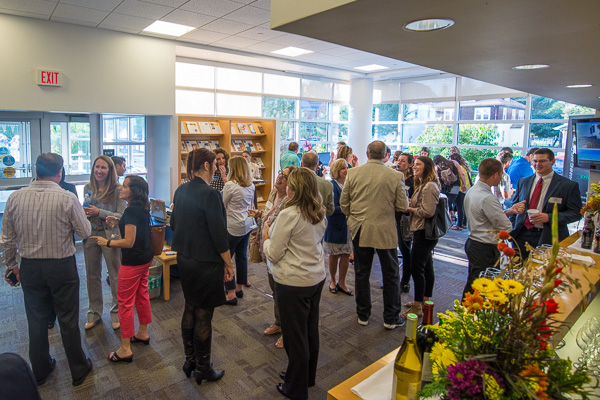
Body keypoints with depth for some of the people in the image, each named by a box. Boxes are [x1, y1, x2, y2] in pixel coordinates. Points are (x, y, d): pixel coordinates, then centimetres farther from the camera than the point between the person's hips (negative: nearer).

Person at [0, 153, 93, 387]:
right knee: (68, 321, 9)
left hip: (30, 268, 4)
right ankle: (78, 370, 25)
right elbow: (85, 232, -9)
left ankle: (40, 371, 36)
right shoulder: (67, 199, -17)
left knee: (36, 319, 18)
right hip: (62, 267, -3)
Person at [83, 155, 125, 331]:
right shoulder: (87, 188, 6)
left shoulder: (117, 190, -10)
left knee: (115, 275, 5)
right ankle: (94, 313, 31)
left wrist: (99, 212, -21)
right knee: (92, 275, 15)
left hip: (110, 236, -5)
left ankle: (116, 313, 22)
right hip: (90, 236, 5)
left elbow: (121, 216, -14)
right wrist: (83, 212, -6)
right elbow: (85, 210, 17)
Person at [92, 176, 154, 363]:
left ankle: (125, 349, 10)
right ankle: (143, 333, 36)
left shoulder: (131, 210, -22)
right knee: (142, 295, 20)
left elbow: (129, 242, -23)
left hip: (133, 261, -10)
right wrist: (119, 222, 10)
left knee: (125, 302, 1)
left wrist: (107, 242, -11)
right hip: (145, 258, 10)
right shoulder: (142, 208, 6)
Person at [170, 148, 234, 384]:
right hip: (206, 264, -8)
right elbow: (219, 234, -20)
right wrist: (228, 264, -10)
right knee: (203, 316, 6)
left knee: (190, 309, 20)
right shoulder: (209, 194, -21)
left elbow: (174, 224, 12)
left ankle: (189, 361, 36)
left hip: (184, 259, 8)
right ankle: (202, 369, 24)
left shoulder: (181, 191, 3)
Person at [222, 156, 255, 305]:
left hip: (234, 227, -8)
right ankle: (239, 288, 28)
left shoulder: (230, 185, -17)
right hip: (247, 225, 8)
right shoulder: (251, 185, 6)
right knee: (242, 256, 16)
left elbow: (222, 206, -6)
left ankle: (231, 294, 5)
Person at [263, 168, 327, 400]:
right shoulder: (320, 214, 2)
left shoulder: (289, 215, -21)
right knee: (310, 330, 21)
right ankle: (308, 377, 41)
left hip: (293, 283, -7)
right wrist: (274, 235, 15)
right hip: (317, 278, 8)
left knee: (295, 335, 9)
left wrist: (266, 238, 3)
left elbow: (273, 254, -16)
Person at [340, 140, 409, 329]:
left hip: (360, 230, 2)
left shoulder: (352, 173, -5)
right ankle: (391, 318, 24)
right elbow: (403, 206, -6)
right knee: (390, 275, 14)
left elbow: (343, 202, 0)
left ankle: (363, 315, 26)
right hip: (385, 231, -1)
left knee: (361, 273, 14)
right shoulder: (395, 176, -10)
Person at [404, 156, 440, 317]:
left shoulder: (429, 187, -18)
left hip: (424, 233, -11)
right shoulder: (422, 185, 16)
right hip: (423, 232, 11)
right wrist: (411, 204, 3)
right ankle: (425, 300, 28)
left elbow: (428, 211, -23)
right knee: (427, 267, 16)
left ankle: (417, 306, 4)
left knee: (417, 268, -5)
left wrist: (410, 209, -11)